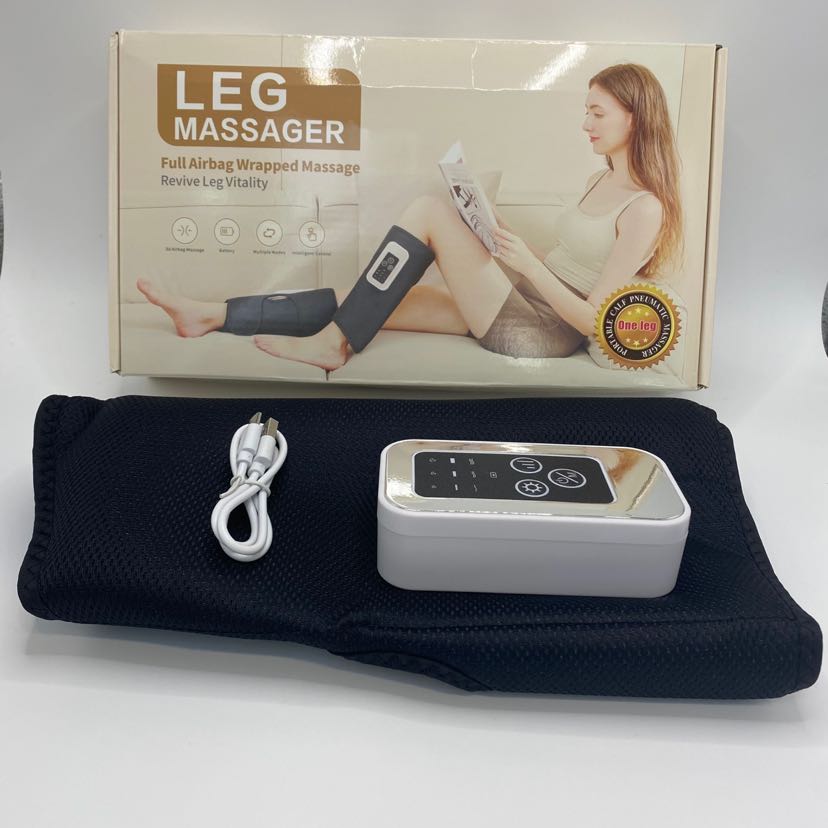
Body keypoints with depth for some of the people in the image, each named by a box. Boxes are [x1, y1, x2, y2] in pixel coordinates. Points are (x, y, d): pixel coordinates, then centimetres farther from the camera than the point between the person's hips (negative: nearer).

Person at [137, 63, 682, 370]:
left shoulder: (644, 208, -10)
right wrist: (499, 244, 7)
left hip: (540, 333, -8)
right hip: (519, 306, 8)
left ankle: (332, 343, -12)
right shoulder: (601, 181, 16)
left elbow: (593, 319, -16)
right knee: (366, 298, -2)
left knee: (430, 211, -20)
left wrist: (529, 265, -22)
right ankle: (213, 316, 1)